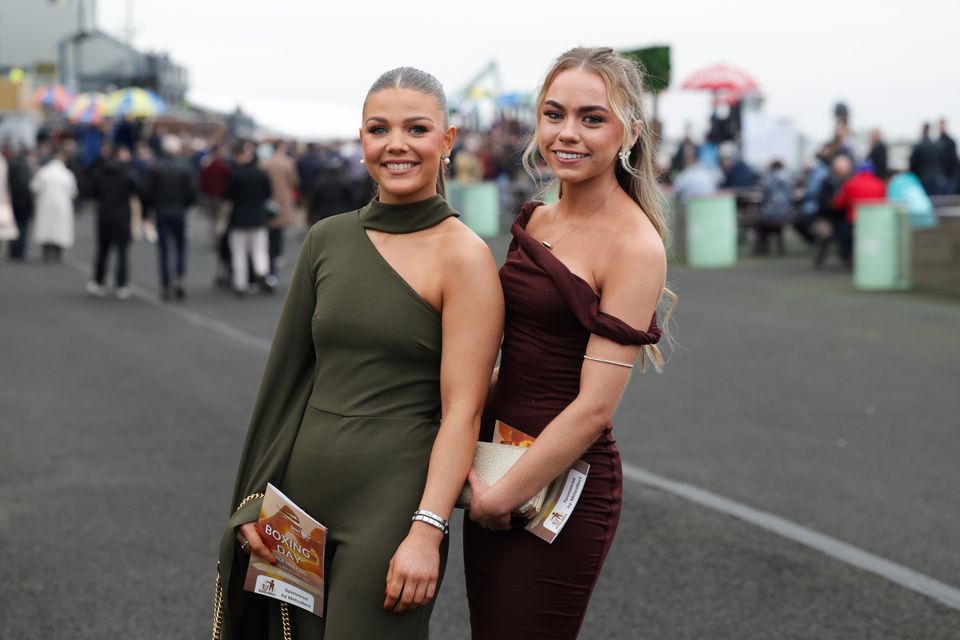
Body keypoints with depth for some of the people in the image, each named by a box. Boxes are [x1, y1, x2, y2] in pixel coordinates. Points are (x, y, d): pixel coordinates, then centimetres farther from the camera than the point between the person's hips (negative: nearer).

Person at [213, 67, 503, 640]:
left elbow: (462, 411, -12)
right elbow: (288, 374, 11)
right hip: (302, 490, 5)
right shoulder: (329, 239, 7)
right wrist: (254, 497, 9)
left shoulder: (462, 256, -8)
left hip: (389, 503, -5)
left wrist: (426, 531, -20)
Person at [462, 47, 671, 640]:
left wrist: (502, 496, -13)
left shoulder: (635, 246, -15)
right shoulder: (536, 221, 7)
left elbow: (594, 407, -19)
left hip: (563, 483, -7)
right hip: (498, 465, 7)